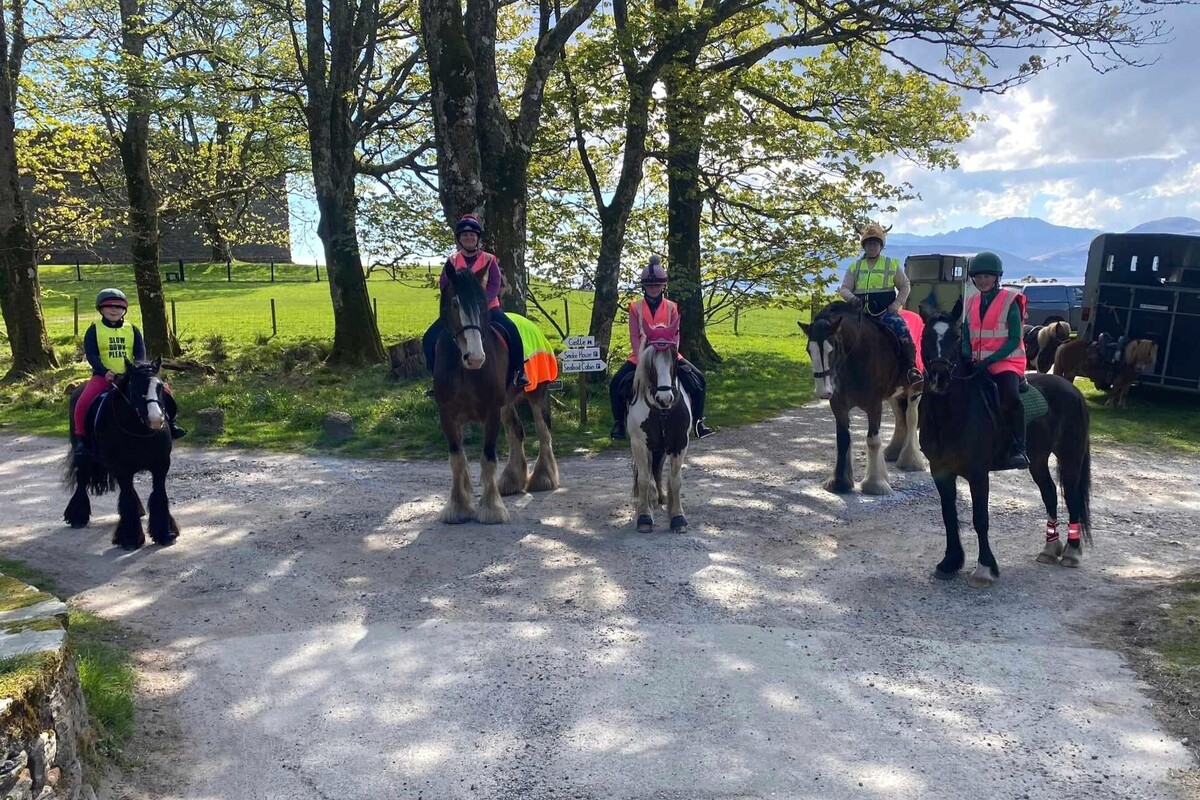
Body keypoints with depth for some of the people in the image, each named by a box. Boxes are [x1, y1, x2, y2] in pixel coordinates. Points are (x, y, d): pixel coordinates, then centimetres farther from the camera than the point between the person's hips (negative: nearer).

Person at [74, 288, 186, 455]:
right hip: (104, 376, -2)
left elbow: (140, 353, 3)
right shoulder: (94, 330, 2)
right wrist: (105, 372, -23)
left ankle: (168, 423, 4)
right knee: (83, 401, -25)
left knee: (163, 390, -10)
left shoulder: (132, 329, 9)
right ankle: (81, 437, -10)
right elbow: (90, 355, -7)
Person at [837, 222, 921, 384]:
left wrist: (897, 303, -6)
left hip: (885, 310, -2)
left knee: (902, 329, -28)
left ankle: (910, 368, -23)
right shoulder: (855, 267, 12)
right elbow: (844, 288, 7)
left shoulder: (892, 265, 10)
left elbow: (905, 286, 12)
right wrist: (852, 298, -16)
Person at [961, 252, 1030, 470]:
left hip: (1006, 361, -6)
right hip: (976, 363, 6)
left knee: (1011, 396, -31)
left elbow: (1014, 340, -9)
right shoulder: (972, 303, 12)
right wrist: (968, 359, -7)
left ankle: (1018, 449, -26)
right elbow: (966, 337, 13)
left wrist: (989, 360, -19)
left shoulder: (1009, 302, -3)